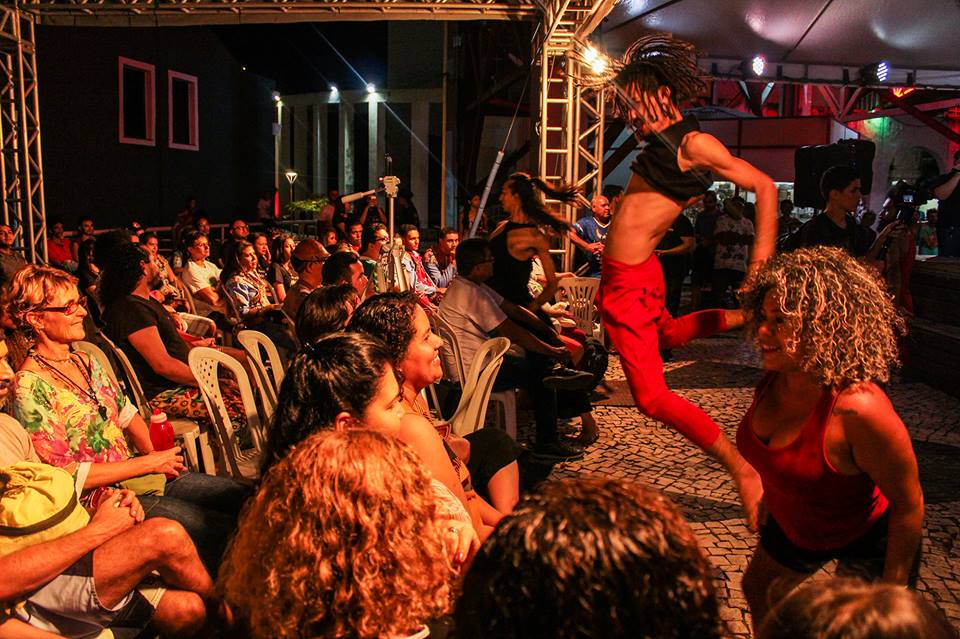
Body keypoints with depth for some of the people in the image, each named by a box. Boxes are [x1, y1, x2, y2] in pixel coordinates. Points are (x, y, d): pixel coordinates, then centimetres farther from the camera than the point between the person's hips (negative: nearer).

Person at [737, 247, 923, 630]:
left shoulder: (859, 407, -39)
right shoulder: (774, 377, -17)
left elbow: (908, 504, -27)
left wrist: (892, 589, -19)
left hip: (868, 542, -7)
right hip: (792, 525, 7)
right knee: (758, 592, 28)